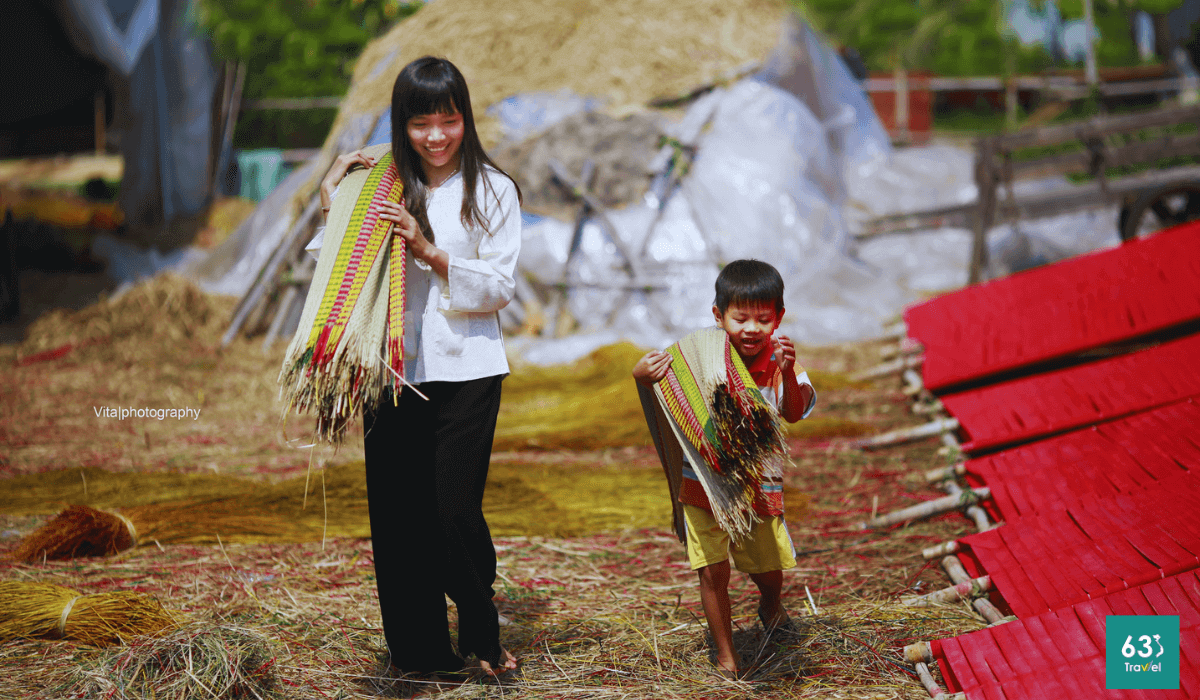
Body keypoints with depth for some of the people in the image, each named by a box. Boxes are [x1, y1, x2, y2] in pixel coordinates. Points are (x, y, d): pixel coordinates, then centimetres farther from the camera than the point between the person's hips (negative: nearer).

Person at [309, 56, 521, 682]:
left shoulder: (490, 190, 3)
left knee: (456, 512, -7)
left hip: (465, 369, -3)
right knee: (399, 514, 3)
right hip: (393, 367, 3)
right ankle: (420, 650, 17)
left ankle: (482, 639, 15)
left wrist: (428, 251, -14)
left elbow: (498, 287, -3)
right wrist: (332, 204, -1)